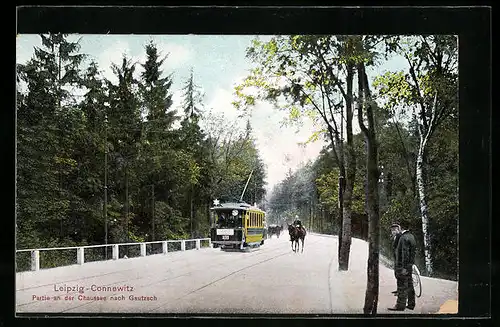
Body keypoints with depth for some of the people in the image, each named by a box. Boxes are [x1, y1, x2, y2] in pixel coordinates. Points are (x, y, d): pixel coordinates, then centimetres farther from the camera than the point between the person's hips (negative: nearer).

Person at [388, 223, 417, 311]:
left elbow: (405, 253, -23)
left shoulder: (404, 238, -17)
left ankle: (400, 305, -5)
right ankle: (411, 304, 21)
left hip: (403, 266, -10)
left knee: (402, 286, -7)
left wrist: (404, 267, -24)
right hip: (409, 265, 10)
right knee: (409, 285, 14)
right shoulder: (409, 235, 16)